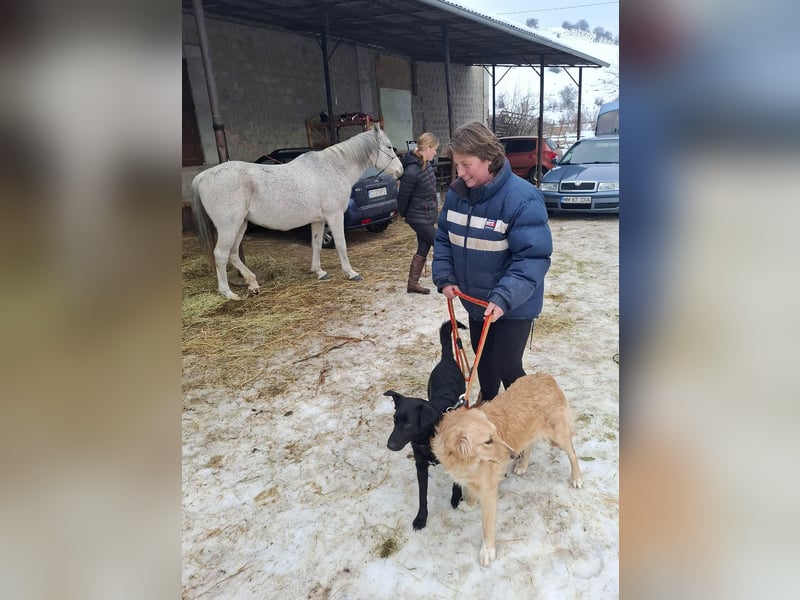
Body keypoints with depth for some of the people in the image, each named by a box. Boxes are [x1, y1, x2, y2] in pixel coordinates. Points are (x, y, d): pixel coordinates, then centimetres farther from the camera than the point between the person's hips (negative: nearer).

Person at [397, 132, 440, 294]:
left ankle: (413, 284, 25)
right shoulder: (412, 171, -24)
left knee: (423, 250, 14)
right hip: (419, 218, -9)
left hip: (428, 216, 9)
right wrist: (403, 213, 1)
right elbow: (403, 196, -14)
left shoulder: (426, 165, 4)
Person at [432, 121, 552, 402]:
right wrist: (444, 278, -7)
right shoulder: (457, 193, -4)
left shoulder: (522, 199, -25)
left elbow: (533, 257, -26)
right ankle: (487, 402, 47)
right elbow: (443, 239, 6)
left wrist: (504, 298, -35)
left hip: (514, 306, -6)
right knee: (482, 358, 22)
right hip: (476, 300, 6)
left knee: (507, 366, -3)